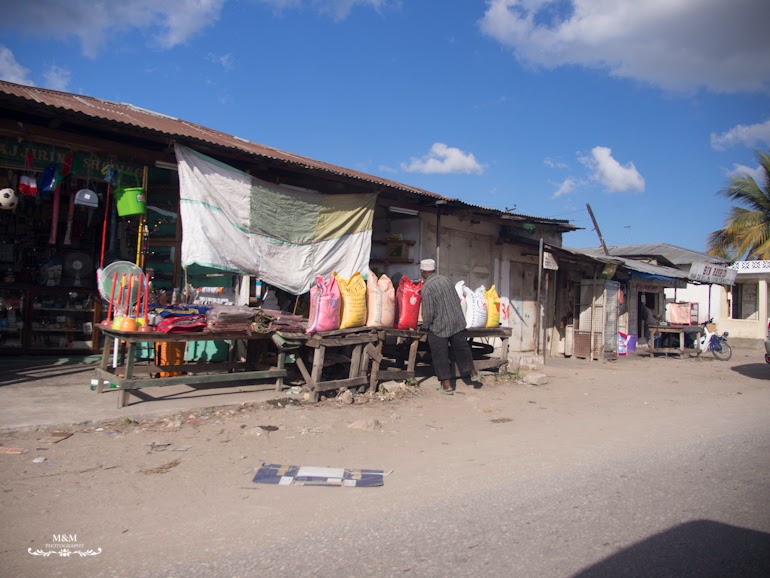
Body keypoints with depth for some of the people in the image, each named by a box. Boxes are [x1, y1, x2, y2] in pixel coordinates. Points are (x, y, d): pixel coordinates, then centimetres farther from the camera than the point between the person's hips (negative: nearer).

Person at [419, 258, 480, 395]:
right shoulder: (445, 279, 4)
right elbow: (457, 300, 10)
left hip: (439, 327, -6)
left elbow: (428, 312, -17)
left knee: (440, 356, 5)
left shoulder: (427, 288, -16)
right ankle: (472, 372, 33)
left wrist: (425, 326, -1)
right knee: (462, 348, 20)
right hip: (457, 322, 6)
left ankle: (446, 384, 9)